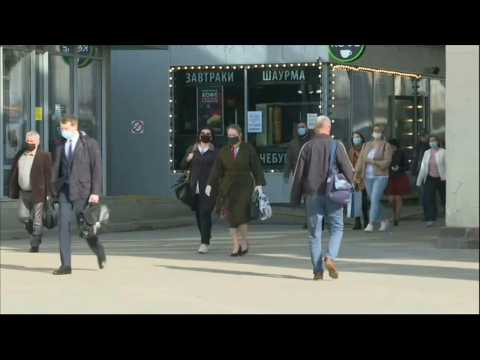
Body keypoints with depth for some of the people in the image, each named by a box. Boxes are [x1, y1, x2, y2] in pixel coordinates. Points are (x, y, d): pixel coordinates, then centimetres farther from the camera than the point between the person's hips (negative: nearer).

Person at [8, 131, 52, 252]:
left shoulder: (44, 156, -6)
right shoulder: (19, 156, 9)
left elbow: (49, 176, -9)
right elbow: (14, 175, 13)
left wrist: (49, 194, -13)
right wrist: (13, 192, 7)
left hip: (38, 193, -5)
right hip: (23, 193, 5)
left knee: (37, 220, 0)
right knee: (23, 217, 4)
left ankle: (35, 245, 7)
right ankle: (34, 233, 29)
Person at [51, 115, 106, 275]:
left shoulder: (90, 144, -3)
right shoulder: (60, 147, 11)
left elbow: (97, 168, -6)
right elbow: (56, 169, 13)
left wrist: (95, 192, -13)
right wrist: (53, 191, 6)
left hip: (82, 190, -4)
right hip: (65, 190, 4)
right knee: (63, 225, -5)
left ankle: (100, 253, 27)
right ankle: (66, 265, -3)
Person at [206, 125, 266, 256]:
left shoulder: (248, 149, 0)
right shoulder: (224, 151, 7)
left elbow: (256, 167, -2)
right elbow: (217, 169, 3)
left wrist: (259, 184, -12)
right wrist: (210, 184, -7)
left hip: (244, 186, -3)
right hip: (228, 187, 3)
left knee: (241, 215, -14)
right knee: (231, 217, 0)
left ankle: (244, 243, 2)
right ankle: (236, 246, 6)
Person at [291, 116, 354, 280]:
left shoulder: (307, 147, 4)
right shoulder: (337, 146, -2)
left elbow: (298, 174, 3)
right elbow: (348, 169, -5)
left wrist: (295, 198, 7)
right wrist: (353, 183, 14)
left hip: (312, 194, 2)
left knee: (314, 231, 5)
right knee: (337, 228, 9)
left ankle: (317, 270, 3)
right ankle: (330, 256, -14)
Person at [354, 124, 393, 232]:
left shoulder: (386, 146, -4)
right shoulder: (367, 145, 9)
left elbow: (386, 162, -11)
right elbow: (360, 159, 3)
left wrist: (373, 162, -21)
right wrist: (357, 174, -7)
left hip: (380, 177, -5)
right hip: (368, 177, 5)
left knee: (375, 200, -15)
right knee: (373, 201, 11)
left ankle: (370, 224, -16)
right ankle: (383, 221, 28)